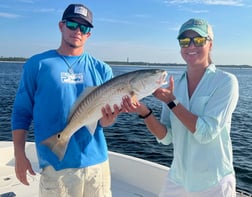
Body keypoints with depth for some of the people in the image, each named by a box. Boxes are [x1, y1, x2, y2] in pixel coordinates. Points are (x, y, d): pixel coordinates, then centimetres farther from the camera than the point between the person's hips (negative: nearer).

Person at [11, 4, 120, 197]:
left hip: (96, 161, 3)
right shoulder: (37, 64, 0)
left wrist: (109, 118, -20)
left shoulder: (101, 69, 5)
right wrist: (19, 155, -5)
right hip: (56, 164, -2)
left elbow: (104, 120, 3)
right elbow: (21, 112, 1)